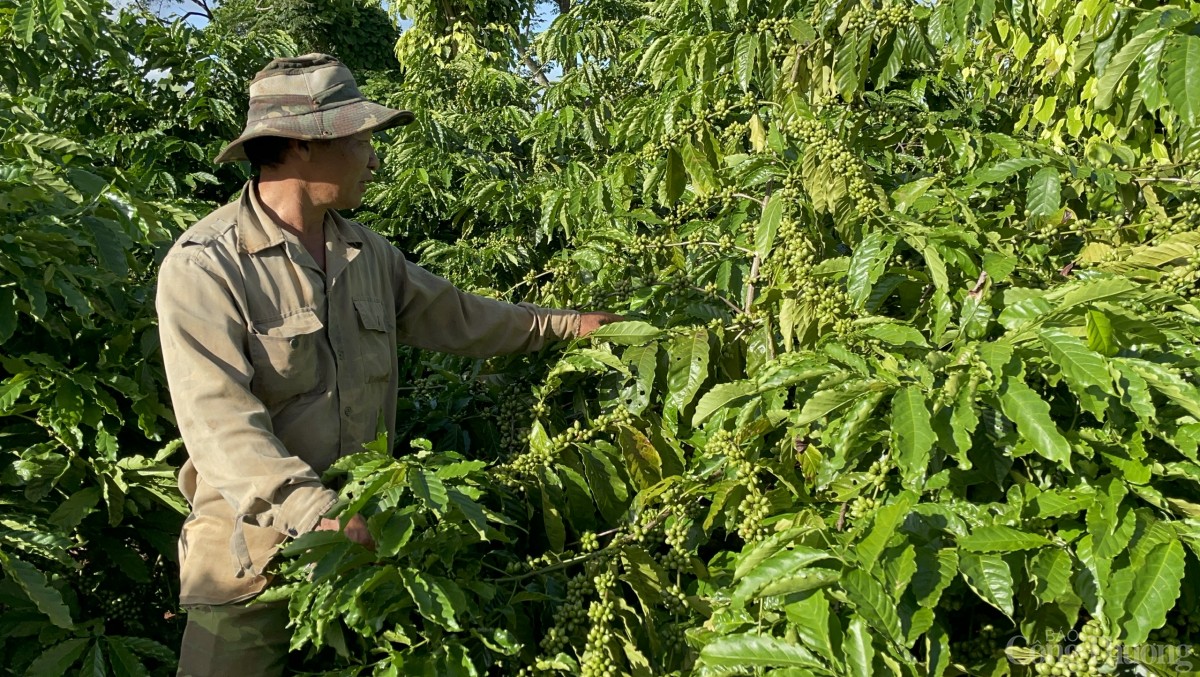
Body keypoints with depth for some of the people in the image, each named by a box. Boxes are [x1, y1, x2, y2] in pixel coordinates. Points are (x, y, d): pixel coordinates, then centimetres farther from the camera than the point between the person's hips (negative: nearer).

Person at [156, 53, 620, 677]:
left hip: (362, 533, 6)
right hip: (252, 546, -5)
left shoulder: (366, 253, 7)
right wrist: (316, 515, -34)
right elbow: (220, 421, -24)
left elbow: (455, 317, 17)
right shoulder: (203, 267, -15)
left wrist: (565, 324, 19)